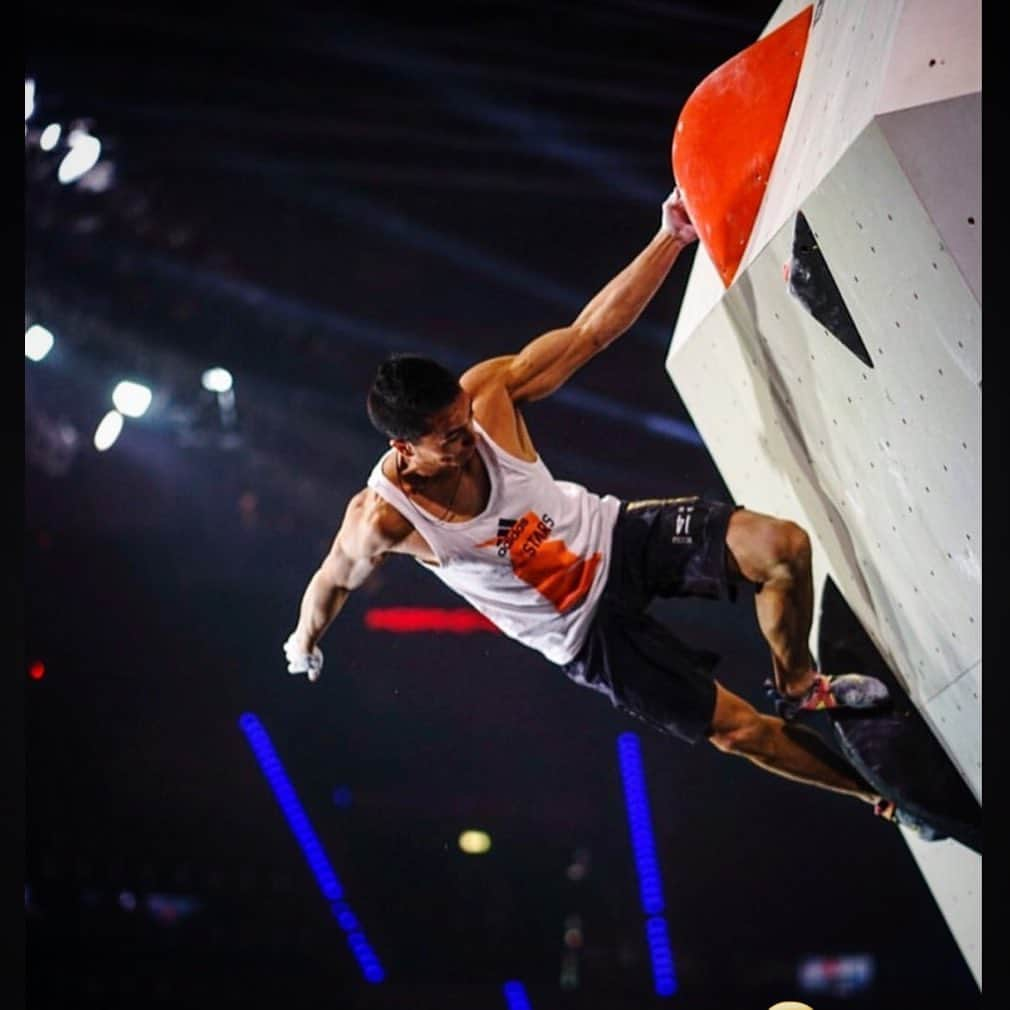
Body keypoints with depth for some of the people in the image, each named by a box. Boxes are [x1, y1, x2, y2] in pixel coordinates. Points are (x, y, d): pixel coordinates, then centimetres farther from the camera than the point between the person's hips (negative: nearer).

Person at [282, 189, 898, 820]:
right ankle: (875, 793, 23)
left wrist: (672, 238, -26)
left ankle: (799, 687, 13)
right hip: (588, 633, -3)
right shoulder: (382, 520, -29)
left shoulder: (486, 391, -20)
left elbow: (592, 331, -16)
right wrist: (304, 645, 12)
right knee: (740, 728, -3)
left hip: (615, 535, 4)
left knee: (785, 546, -16)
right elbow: (332, 583, -8)